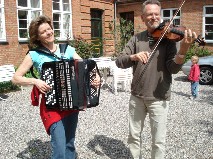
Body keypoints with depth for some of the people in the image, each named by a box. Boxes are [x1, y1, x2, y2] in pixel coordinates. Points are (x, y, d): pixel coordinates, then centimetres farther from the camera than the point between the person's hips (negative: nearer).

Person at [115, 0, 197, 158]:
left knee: (158, 141, 7)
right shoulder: (136, 38, 3)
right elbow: (119, 61, -5)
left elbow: (173, 69, -15)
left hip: (158, 97, -3)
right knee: (134, 136, 17)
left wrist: (183, 50, -33)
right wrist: (133, 57, -26)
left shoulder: (170, 37, -5)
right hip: (137, 95, 3)